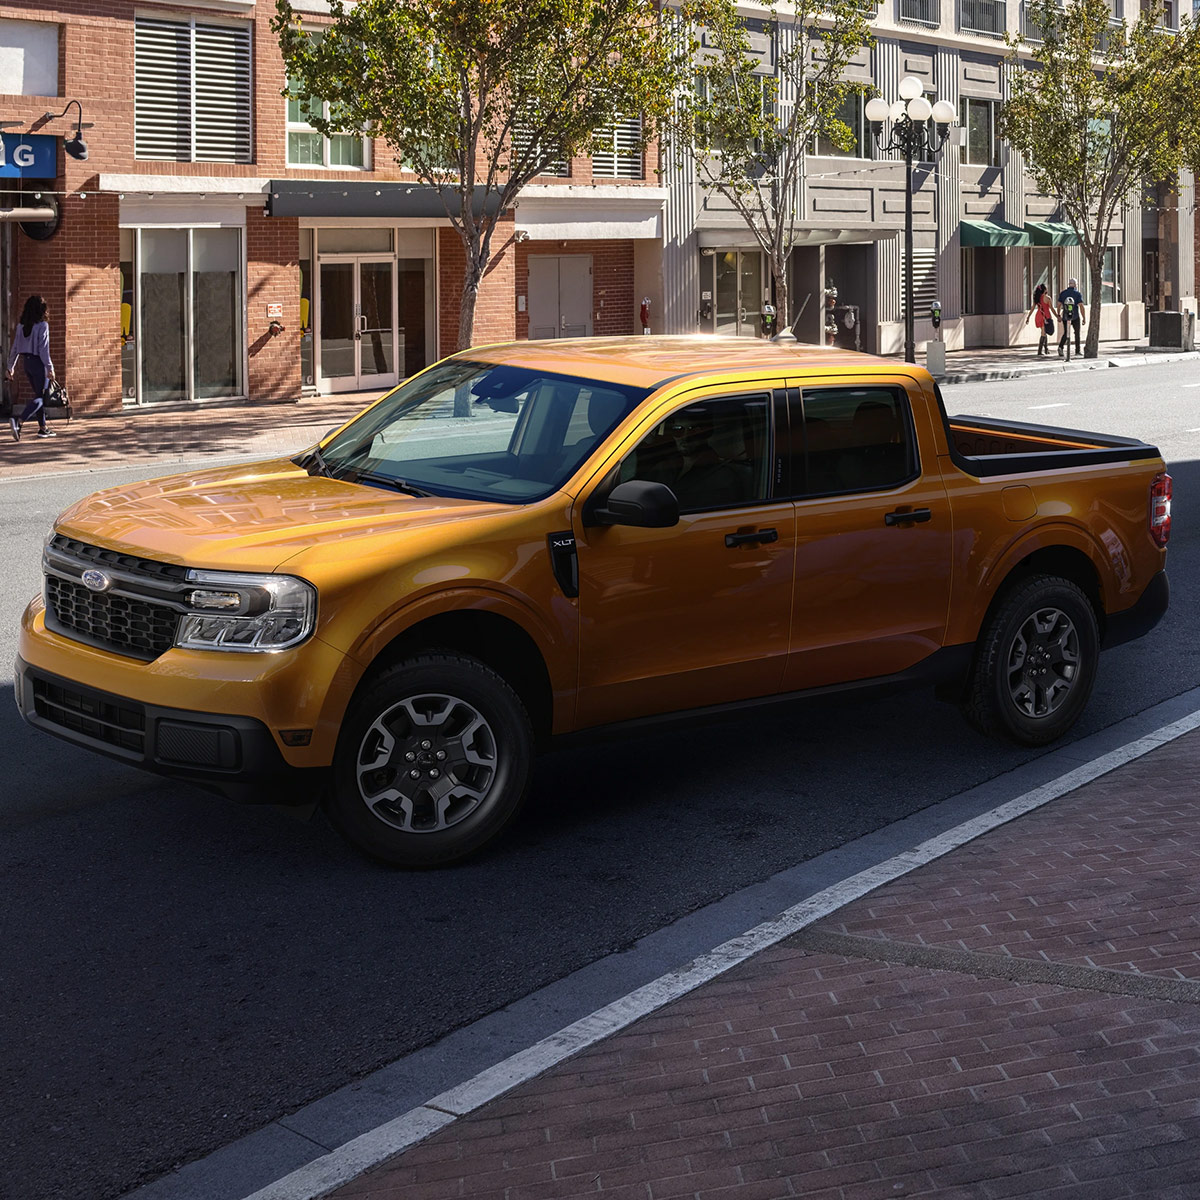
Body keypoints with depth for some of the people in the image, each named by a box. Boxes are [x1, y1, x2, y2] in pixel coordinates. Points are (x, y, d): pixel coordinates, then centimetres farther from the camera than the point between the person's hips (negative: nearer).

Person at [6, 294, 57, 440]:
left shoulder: (21, 326, 4)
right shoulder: (42, 325, -14)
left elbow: (15, 348, 7)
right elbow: (43, 349, -17)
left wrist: (11, 367, 15)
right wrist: (50, 368, -13)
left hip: (27, 362, 7)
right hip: (39, 363, -7)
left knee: (39, 394, 18)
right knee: (40, 397, -3)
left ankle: (43, 428, 21)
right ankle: (19, 421, -22)